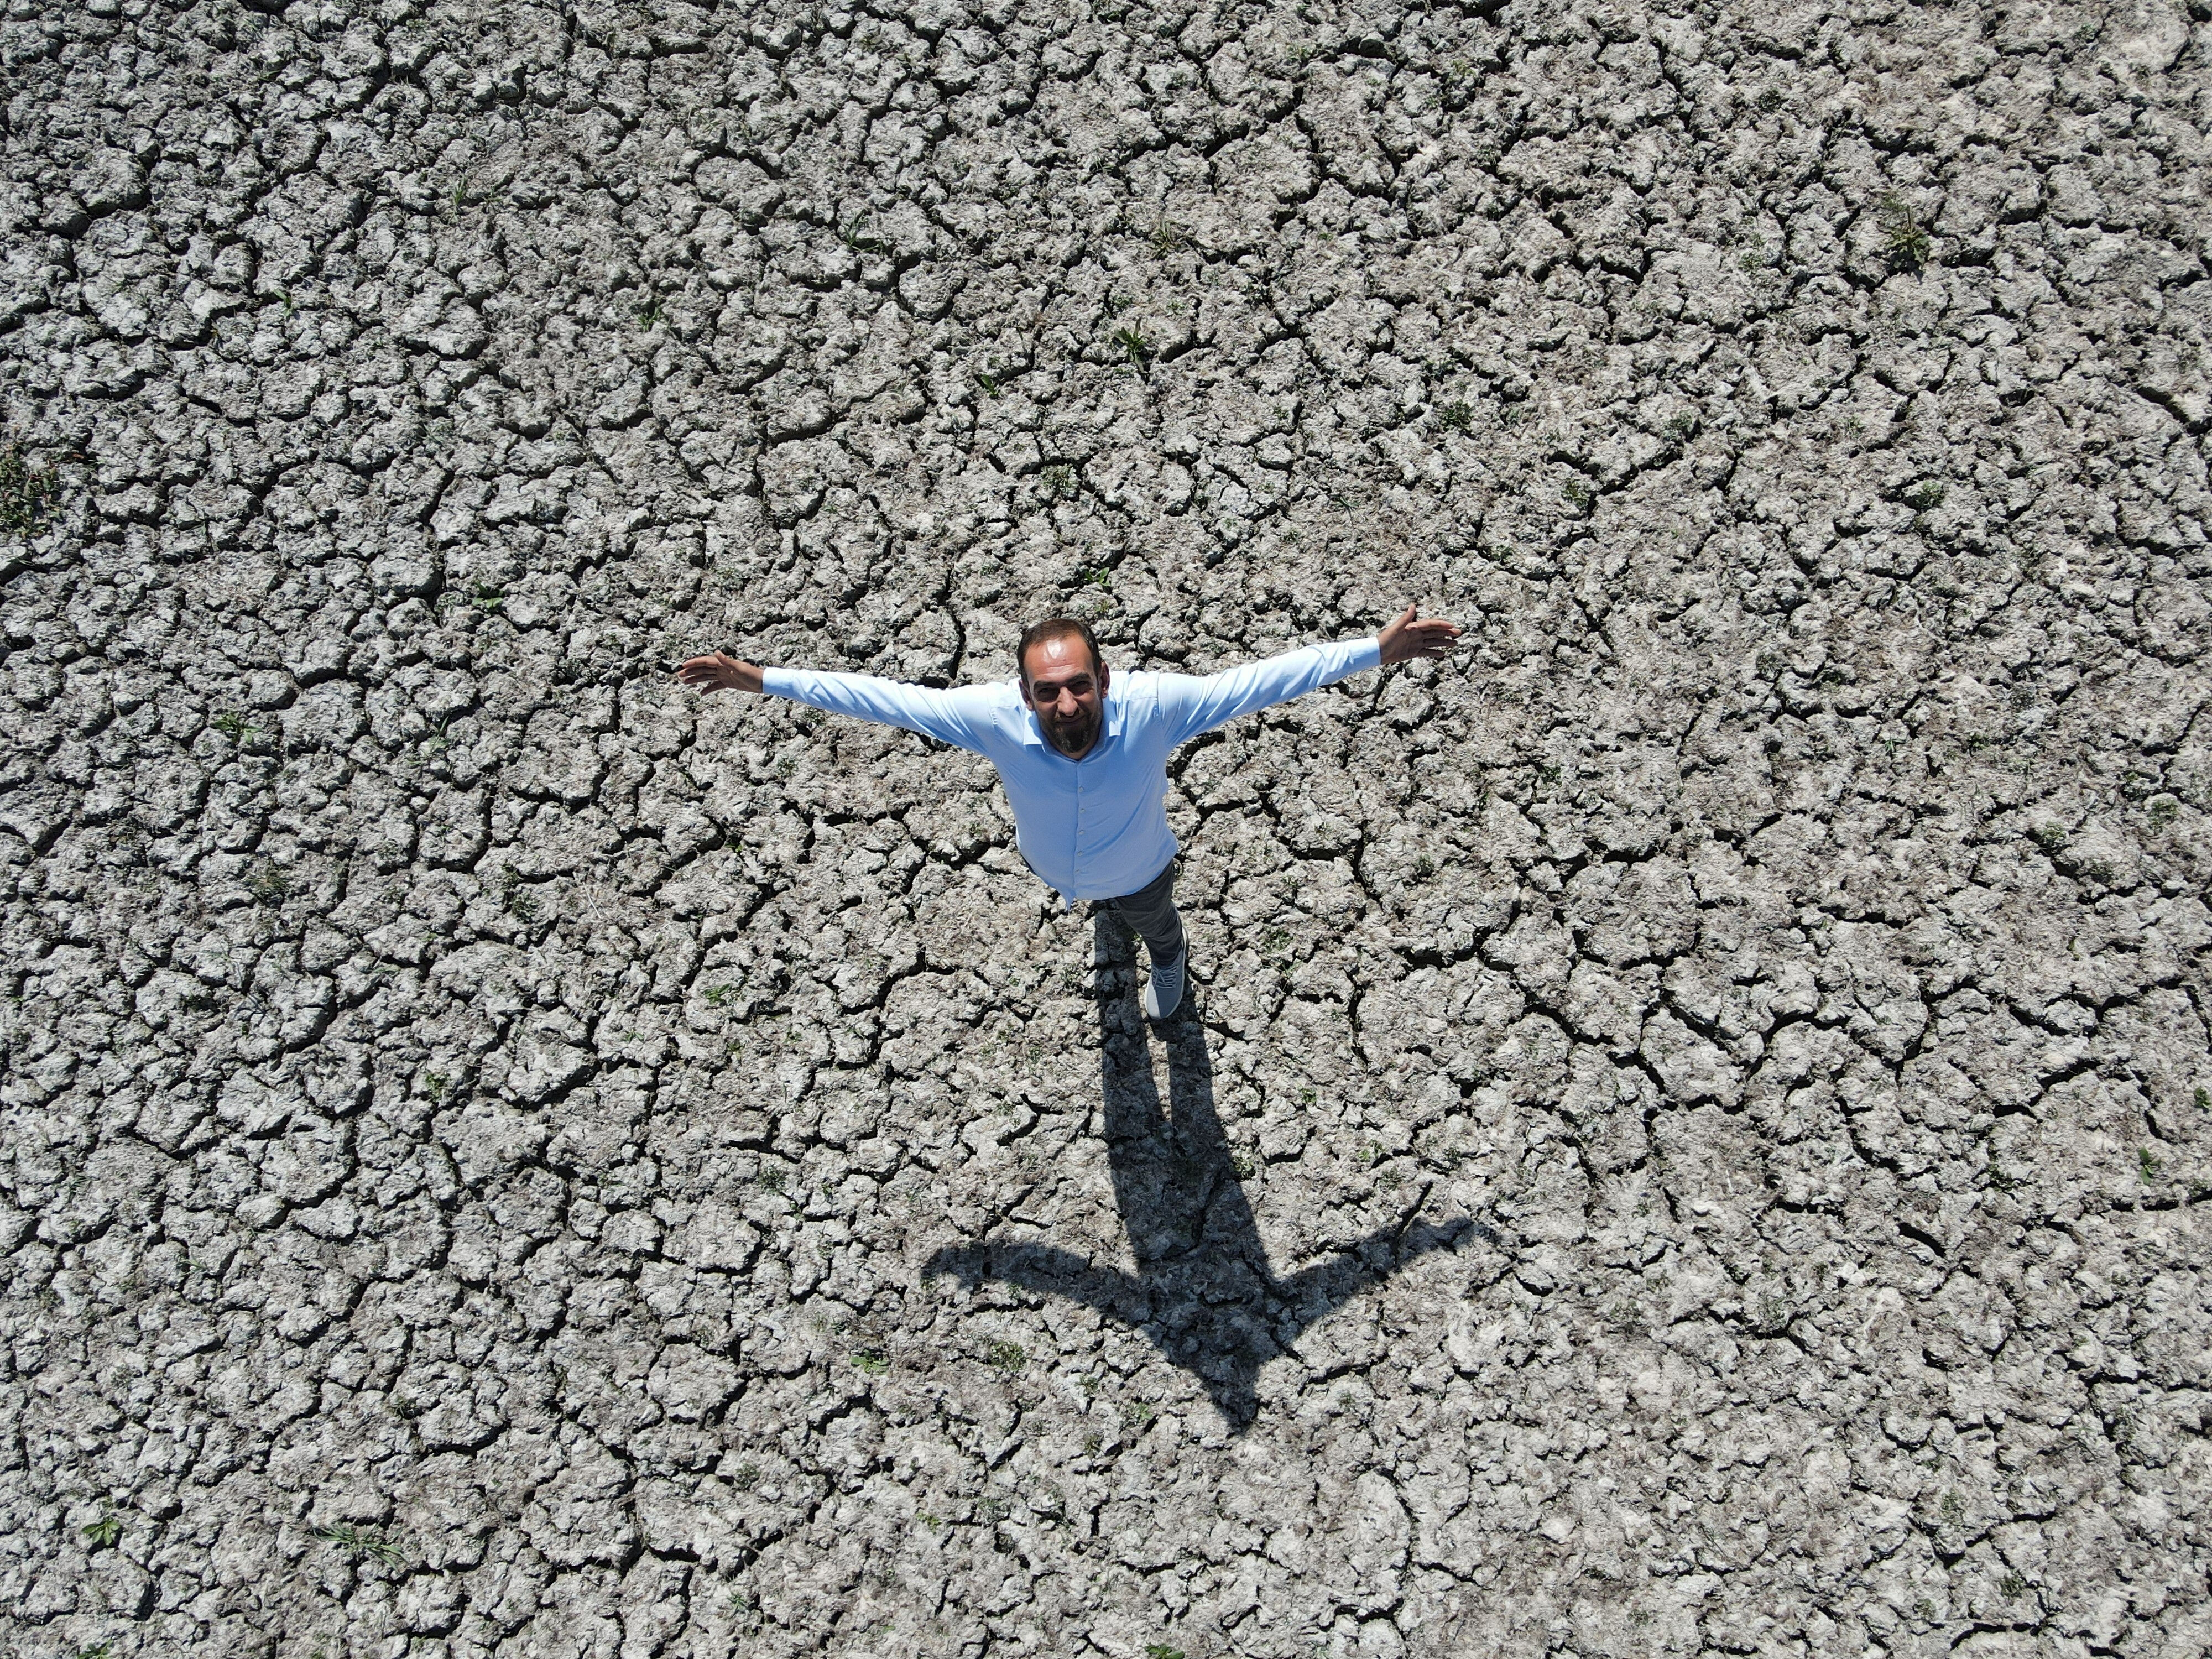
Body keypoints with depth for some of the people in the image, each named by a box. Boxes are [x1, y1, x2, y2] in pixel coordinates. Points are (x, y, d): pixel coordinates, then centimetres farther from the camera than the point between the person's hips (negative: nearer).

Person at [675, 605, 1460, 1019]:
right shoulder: (995, 718, -43)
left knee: (1152, 921, 36)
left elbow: (1262, 680, -39)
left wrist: (1378, 650, -38)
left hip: (1139, 868, -1)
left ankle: (1168, 962, 77)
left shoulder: (1153, 707, -46)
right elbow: (881, 697, -33)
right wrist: (762, 680, -30)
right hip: (1050, 866, 1)